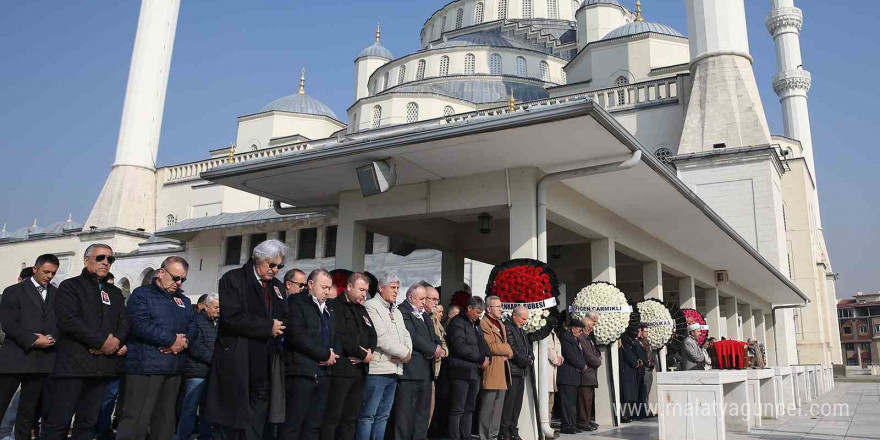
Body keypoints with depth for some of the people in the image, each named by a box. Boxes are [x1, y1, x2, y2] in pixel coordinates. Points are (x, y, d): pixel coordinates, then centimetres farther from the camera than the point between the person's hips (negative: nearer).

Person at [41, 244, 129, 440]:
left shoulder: (115, 293, 20)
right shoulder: (70, 286, 3)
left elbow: (124, 323, 12)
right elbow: (69, 320, -12)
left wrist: (115, 342, -10)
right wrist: (103, 341, -13)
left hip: (103, 367, 5)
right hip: (72, 365, -5)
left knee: (88, 424, 7)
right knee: (58, 423, -5)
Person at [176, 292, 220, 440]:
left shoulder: (218, 322, 14)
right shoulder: (196, 321, -4)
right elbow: (195, 348, -14)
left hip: (212, 373, 6)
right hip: (197, 373, -6)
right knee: (190, 408, -3)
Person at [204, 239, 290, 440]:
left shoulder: (278, 286, 16)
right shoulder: (233, 279, -4)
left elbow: (285, 320, 18)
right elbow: (232, 317, -17)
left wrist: (278, 329, -5)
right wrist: (268, 327, -12)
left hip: (264, 368, 5)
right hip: (235, 363, -5)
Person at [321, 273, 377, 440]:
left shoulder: (361, 309, 18)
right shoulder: (336, 306, -7)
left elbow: (372, 335, 16)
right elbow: (341, 337, -17)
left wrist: (369, 351, -5)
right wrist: (363, 355, -11)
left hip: (360, 369, 8)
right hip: (341, 368, -8)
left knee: (351, 417, 9)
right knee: (332, 416, -5)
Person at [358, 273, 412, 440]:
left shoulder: (397, 312, 20)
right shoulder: (371, 306, -5)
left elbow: (406, 337, 14)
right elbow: (381, 337, -15)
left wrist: (406, 353, -8)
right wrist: (404, 353, -8)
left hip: (394, 370, 8)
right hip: (377, 369, -8)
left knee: (383, 415, 9)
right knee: (368, 415, -4)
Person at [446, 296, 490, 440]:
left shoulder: (476, 325, 19)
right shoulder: (457, 322, -9)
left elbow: (482, 344, 22)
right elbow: (460, 347, -18)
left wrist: (487, 357, 0)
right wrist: (481, 359, -12)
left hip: (474, 372, 9)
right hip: (461, 371, -9)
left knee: (469, 409, 11)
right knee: (457, 409, -4)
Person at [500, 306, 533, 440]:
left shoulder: (521, 330, 20)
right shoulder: (507, 327, -12)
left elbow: (528, 347, 22)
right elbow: (513, 351, -18)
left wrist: (531, 358, 1)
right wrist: (527, 361, -8)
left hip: (521, 371, 9)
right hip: (512, 371, -9)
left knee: (517, 403, 10)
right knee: (509, 402, -7)